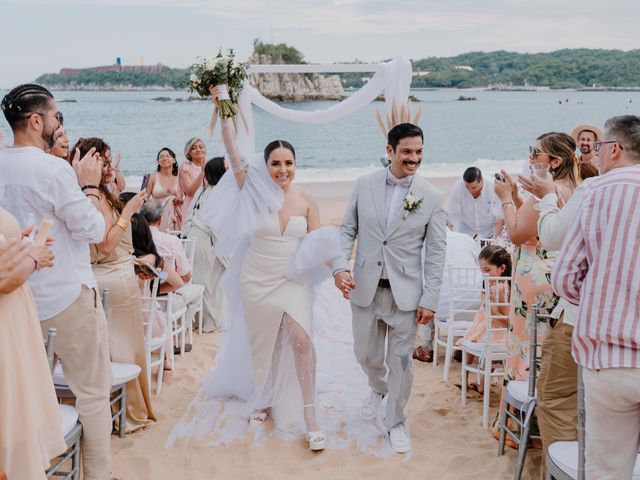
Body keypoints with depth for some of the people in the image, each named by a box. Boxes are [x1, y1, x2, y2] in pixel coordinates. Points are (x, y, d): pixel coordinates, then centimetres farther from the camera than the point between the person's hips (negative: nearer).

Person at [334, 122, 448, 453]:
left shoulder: (432, 197, -6)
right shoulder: (364, 186, -1)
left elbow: (436, 252, -4)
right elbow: (348, 230, 5)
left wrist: (430, 300, -7)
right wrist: (340, 267, -12)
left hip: (405, 292, -2)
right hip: (364, 288, 2)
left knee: (400, 360, 7)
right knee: (366, 354, 17)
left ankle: (396, 422, 28)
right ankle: (378, 389, 51)